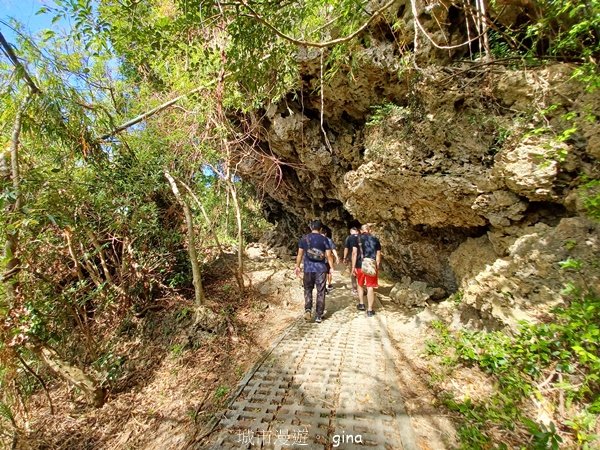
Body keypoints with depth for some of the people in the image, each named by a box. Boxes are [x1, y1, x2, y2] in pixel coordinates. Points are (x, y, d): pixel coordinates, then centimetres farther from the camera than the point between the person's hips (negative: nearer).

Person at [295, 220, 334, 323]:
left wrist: (297, 266, 12)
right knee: (320, 292, 9)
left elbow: (300, 254, 3)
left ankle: (308, 309, -2)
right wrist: (331, 267, 4)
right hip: (321, 269, -1)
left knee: (308, 290, 17)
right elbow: (328, 255, -4)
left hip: (308, 269, 1)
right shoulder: (324, 239, -3)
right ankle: (318, 316, 14)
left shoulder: (304, 238, 0)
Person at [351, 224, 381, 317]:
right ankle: (370, 310, 6)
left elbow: (354, 253, -6)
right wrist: (377, 268, 13)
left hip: (360, 265, 0)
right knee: (370, 287, 3)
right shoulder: (375, 240, 5)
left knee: (360, 285, 21)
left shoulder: (358, 239, 1)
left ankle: (361, 304, 28)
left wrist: (353, 266, -3)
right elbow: (378, 255, 5)